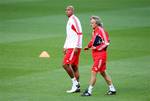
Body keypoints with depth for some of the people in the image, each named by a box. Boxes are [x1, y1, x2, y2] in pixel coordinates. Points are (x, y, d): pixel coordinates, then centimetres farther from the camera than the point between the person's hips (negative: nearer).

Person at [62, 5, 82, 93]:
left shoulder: (74, 20, -11)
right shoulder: (69, 21, 19)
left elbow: (79, 34, -18)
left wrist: (76, 47, -22)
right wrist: (65, 47, 23)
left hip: (74, 47, -10)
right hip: (70, 47, 10)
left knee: (65, 64, -13)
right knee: (74, 66, 9)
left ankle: (75, 82, -6)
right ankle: (77, 86, 11)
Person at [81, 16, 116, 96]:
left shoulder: (101, 30, -15)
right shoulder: (94, 31, 11)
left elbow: (106, 43, -19)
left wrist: (97, 48, -21)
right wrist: (88, 46, 9)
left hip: (101, 54, -10)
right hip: (95, 54, 10)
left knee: (93, 72, -10)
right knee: (102, 72, 15)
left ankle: (89, 91, -8)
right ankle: (112, 89, 24)